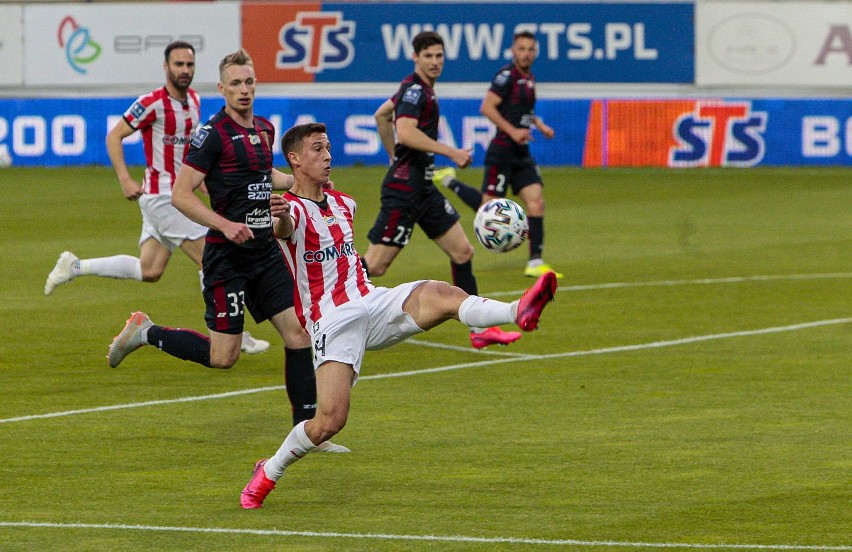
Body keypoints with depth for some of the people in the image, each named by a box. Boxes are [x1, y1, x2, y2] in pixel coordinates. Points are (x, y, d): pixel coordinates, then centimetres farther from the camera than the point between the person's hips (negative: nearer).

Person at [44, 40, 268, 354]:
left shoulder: (193, 100, 9)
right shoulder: (153, 104, -16)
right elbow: (114, 136, -12)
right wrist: (125, 180, -21)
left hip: (178, 195, 9)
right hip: (161, 196, -9)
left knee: (149, 271, 10)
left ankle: (75, 267, 18)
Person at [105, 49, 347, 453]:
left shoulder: (265, 130, 11)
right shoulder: (213, 133, -13)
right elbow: (180, 194, -16)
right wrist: (225, 225, -25)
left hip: (265, 251, 7)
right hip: (227, 256, -7)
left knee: (297, 332, -2)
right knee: (222, 356, -5)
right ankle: (145, 333, 17)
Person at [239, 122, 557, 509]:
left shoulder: (344, 204, 19)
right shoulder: (291, 208, -5)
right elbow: (285, 229, -32)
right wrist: (280, 219, -52)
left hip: (372, 302, 5)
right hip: (331, 319, -5)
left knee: (441, 294, -25)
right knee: (330, 420, -17)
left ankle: (518, 313, -49)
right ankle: (267, 473, 7)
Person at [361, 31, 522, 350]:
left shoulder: (418, 89, 15)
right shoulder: (415, 90, -15)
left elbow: (381, 115, 28)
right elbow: (406, 132, -30)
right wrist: (451, 152, -26)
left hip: (423, 189, 10)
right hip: (404, 189, -10)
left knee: (463, 252, 8)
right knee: (375, 266, -8)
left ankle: (480, 330, 11)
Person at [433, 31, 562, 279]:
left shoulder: (529, 78, 14)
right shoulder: (507, 75, -13)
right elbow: (487, 107, -20)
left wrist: (539, 124, 15)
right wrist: (513, 131, -24)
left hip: (522, 154, 8)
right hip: (502, 152, -8)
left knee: (536, 202, -2)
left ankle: (535, 263, 0)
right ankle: (449, 180, 16)